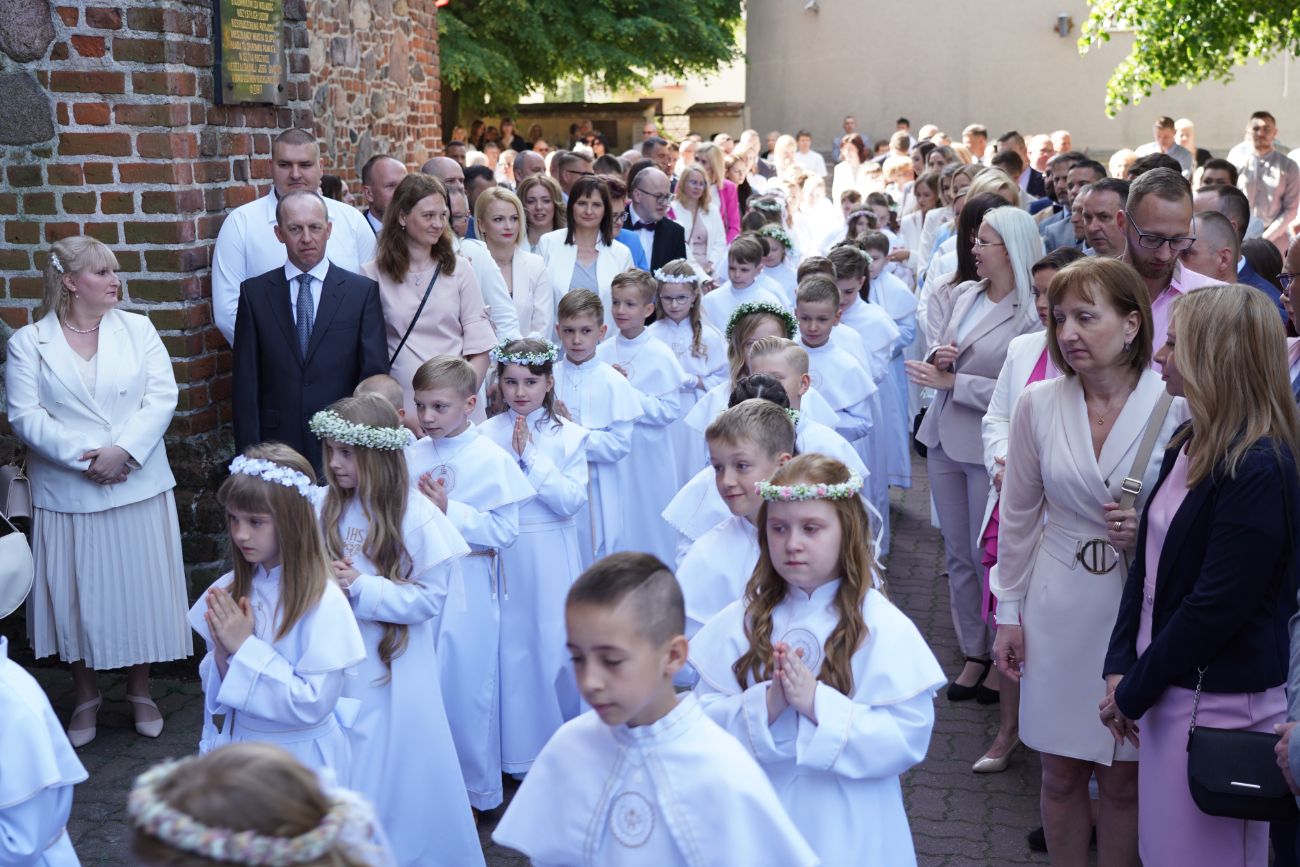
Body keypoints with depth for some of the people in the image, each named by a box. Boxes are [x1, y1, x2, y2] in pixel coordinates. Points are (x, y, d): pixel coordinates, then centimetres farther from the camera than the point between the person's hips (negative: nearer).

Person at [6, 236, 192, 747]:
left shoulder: (137, 330, 5)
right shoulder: (29, 342, 0)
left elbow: (162, 398, -3)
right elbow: (25, 415, -7)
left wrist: (123, 451, -16)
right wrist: (83, 457, -17)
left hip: (137, 486, 1)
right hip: (67, 492, -1)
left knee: (139, 588, 8)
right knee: (79, 595, 6)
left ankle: (140, 691, 25)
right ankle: (85, 697, 24)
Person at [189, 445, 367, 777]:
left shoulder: (323, 602, -20)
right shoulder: (231, 588, -2)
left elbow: (313, 705, -23)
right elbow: (216, 689, 6)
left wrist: (245, 647, -22)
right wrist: (223, 654, -16)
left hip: (301, 754, -5)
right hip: (240, 744, 5)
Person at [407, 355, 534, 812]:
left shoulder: (492, 459, -9)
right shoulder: (412, 456, 5)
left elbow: (505, 531, -13)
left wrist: (449, 510, -18)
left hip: (468, 589, -4)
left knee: (466, 686, 3)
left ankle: (474, 789, 20)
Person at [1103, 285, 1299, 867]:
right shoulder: (1189, 445, 8)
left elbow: (1216, 609, -21)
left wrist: (1132, 693, -12)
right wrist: (1120, 667, 1)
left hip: (1218, 705, -9)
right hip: (1167, 688, 9)